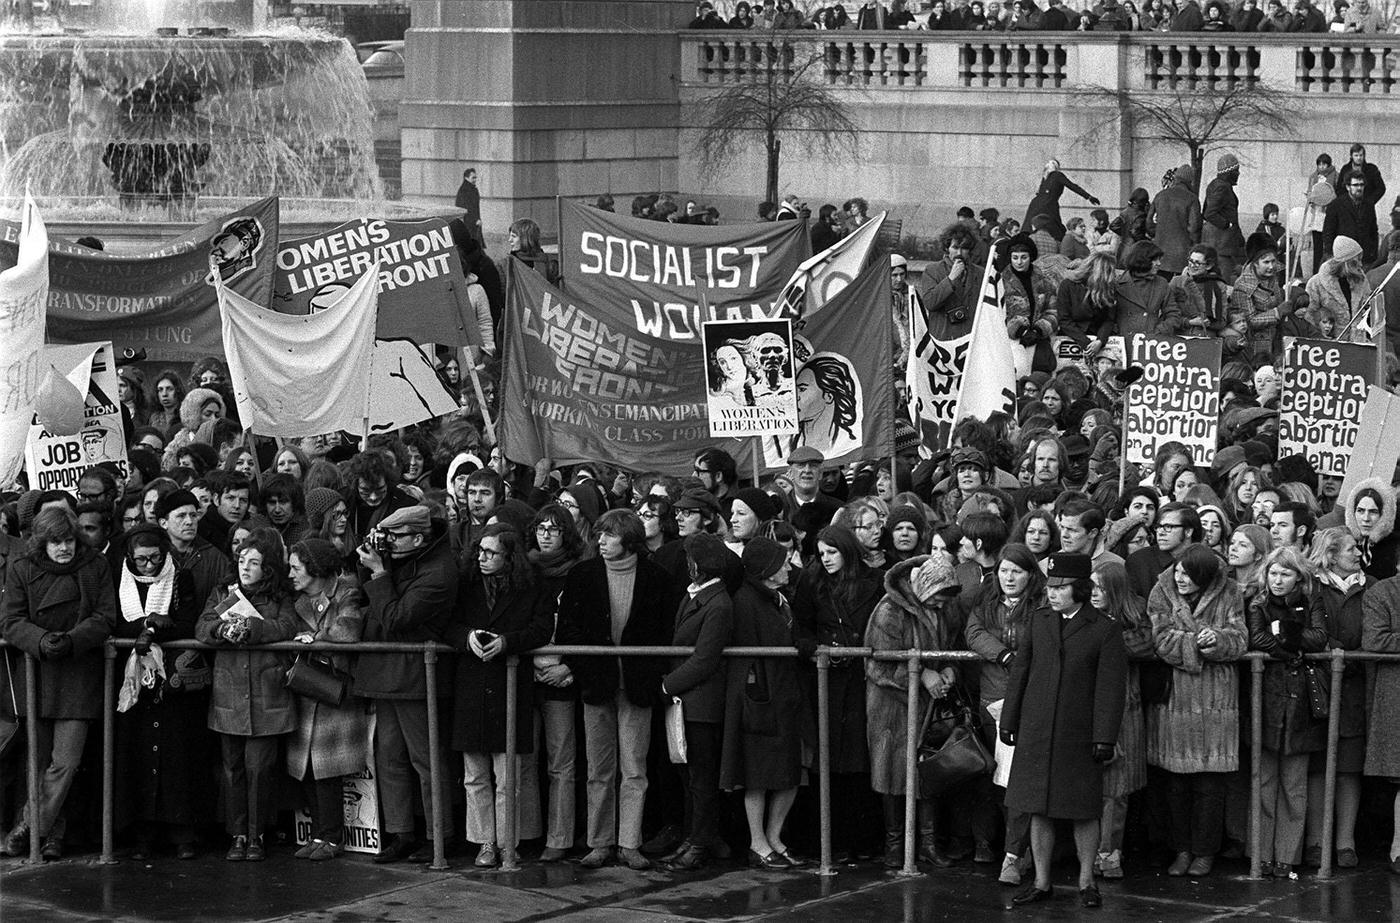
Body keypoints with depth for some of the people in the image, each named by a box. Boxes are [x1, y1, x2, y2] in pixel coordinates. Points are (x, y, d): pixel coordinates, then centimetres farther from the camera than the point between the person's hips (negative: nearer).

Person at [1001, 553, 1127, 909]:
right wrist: (1009, 721, 10)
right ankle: (1041, 883, 15)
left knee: (1084, 812, 4)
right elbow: (1020, 672, 12)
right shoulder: (1039, 621, 8)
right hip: (1036, 733, 3)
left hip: (1079, 736, -3)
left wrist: (1105, 738, -11)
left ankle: (1086, 882, 18)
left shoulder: (1105, 629, -4)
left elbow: (1110, 688, -6)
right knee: (1039, 811, 6)